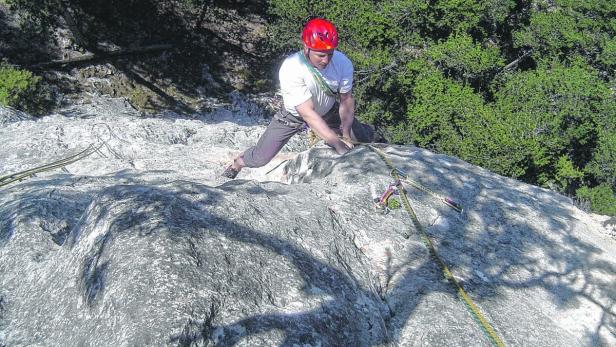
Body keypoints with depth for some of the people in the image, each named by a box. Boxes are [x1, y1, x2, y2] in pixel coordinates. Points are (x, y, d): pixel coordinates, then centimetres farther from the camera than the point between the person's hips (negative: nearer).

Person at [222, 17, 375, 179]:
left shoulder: (343, 63, -27)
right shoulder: (290, 69, -38)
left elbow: (346, 100, -12)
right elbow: (308, 114, -40)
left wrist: (345, 134, -26)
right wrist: (338, 145, -44)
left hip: (329, 112, 4)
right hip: (294, 116, -3)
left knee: (367, 136, -1)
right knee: (260, 159, -6)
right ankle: (237, 163, 31)